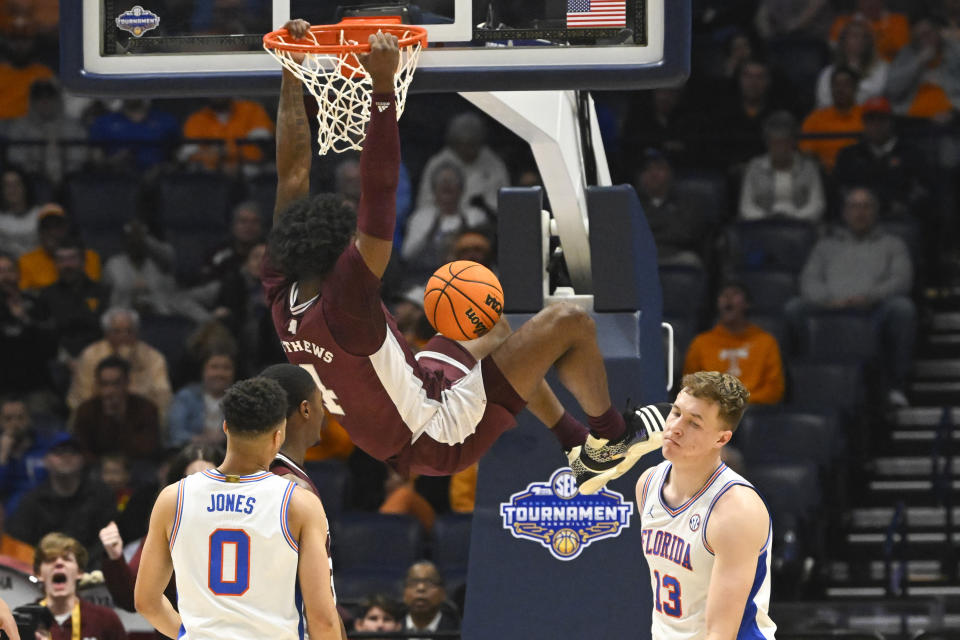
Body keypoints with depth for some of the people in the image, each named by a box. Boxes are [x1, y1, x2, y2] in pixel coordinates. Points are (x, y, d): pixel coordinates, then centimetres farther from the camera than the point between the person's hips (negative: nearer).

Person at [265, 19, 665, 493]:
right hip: (441, 440, -9)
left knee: (495, 330, 31)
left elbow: (293, 171, -9)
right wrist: (382, 88, -45)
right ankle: (611, 439, 22)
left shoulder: (282, 296, -13)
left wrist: (291, 71, -9)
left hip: (395, 447, 9)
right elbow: (378, 193, -42)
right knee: (568, 322, -3)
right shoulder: (342, 307, -34)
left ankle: (579, 446, 40)